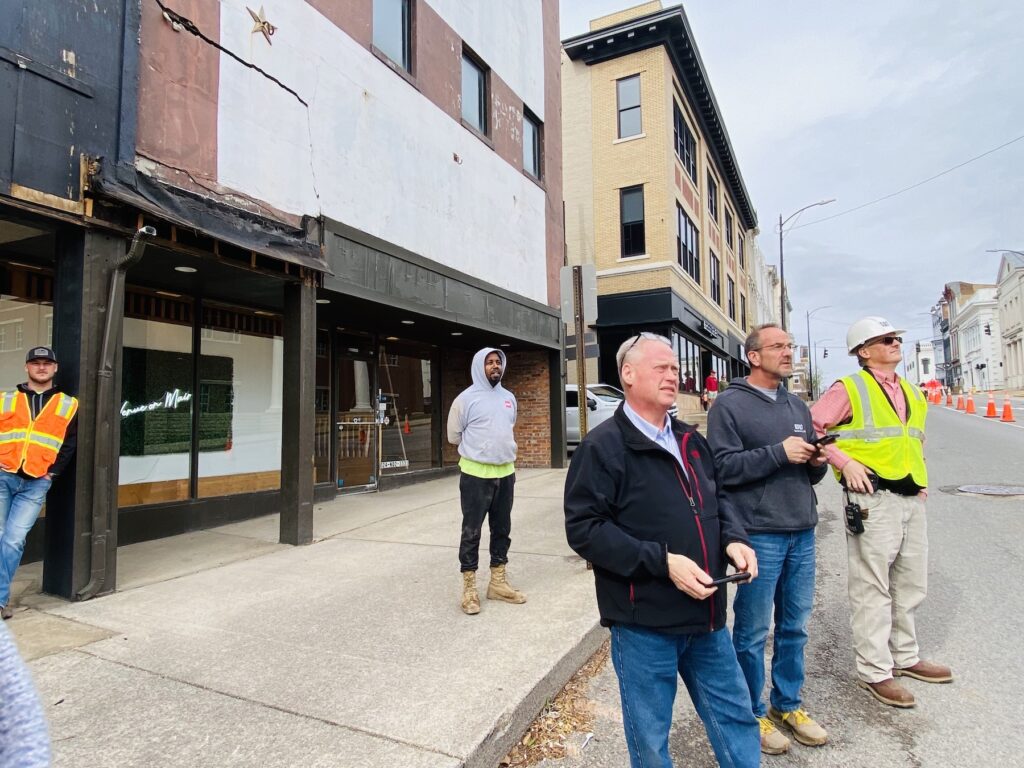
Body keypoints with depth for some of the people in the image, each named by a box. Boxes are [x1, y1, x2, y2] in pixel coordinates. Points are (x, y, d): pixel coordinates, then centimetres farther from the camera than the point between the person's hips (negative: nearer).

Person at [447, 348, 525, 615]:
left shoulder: (509, 398, 9)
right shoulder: (466, 399, -8)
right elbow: (454, 437, -1)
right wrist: (477, 453, 6)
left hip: (505, 473, 6)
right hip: (476, 475, -6)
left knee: (502, 529, 13)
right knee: (471, 531, 1)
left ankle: (498, 582, 26)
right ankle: (469, 588, 11)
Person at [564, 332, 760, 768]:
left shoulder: (690, 441, 9)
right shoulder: (604, 446, -15)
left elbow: (717, 498, 19)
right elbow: (584, 528, -20)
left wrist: (733, 539, -2)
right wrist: (662, 562, -25)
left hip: (706, 616, 7)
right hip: (644, 622, -6)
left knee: (735, 716, 22)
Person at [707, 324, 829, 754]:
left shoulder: (797, 406, 15)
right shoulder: (730, 405, -7)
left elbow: (809, 472, 20)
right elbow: (722, 467, -16)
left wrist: (817, 462, -2)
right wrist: (778, 453, -19)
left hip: (802, 533, 7)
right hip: (759, 535, -6)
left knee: (795, 627, 17)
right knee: (753, 632, 5)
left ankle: (787, 704, 35)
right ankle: (752, 714, 23)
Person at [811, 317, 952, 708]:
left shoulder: (912, 393, 16)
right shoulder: (849, 389, -7)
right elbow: (810, 430, -11)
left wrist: (919, 474, 16)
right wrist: (845, 462, -18)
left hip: (912, 499, 8)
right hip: (872, 499, -8)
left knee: (911, 584, 18)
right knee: (872, 588, 0)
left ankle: (905, 656, 35)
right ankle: (874, 671, 12)